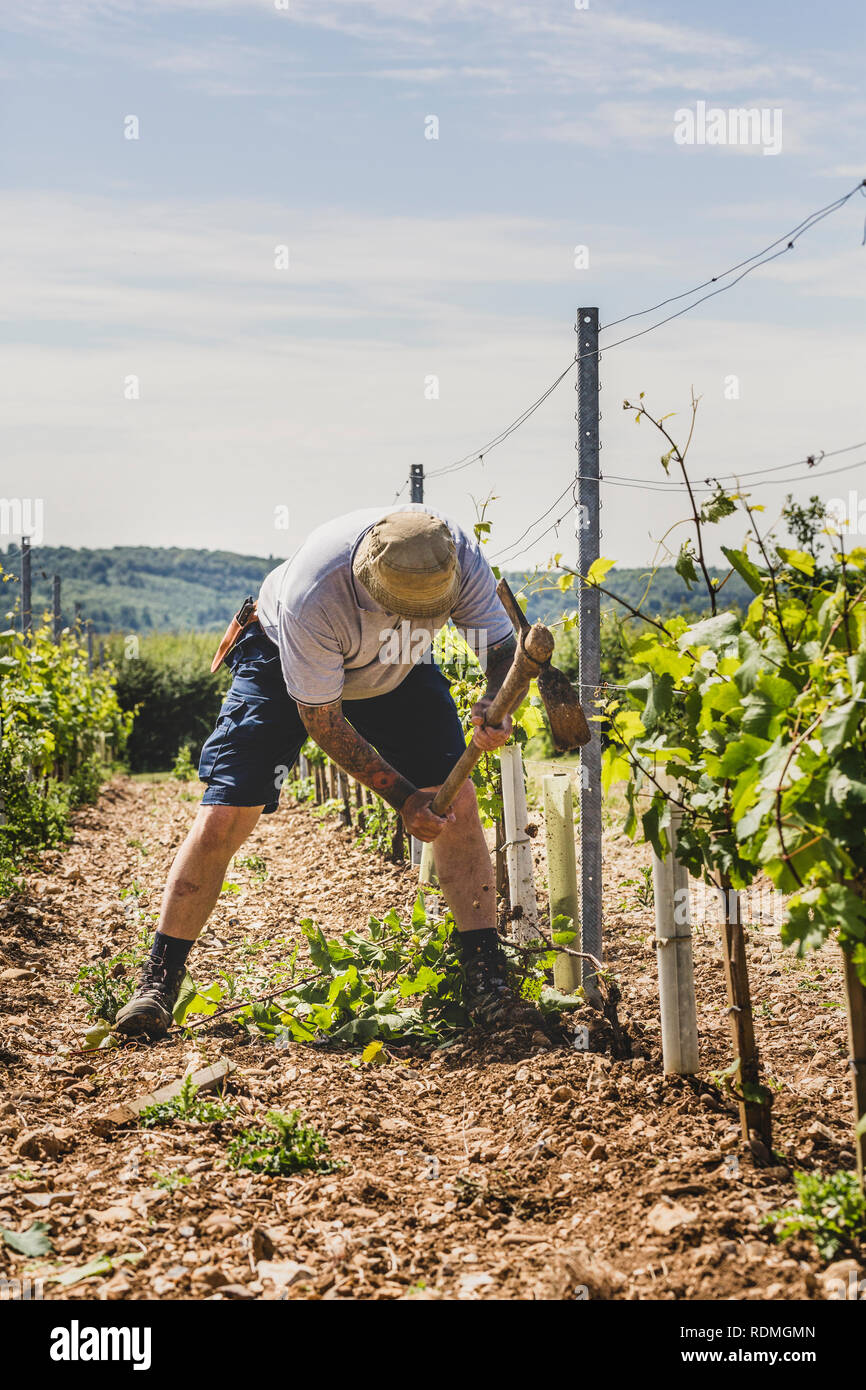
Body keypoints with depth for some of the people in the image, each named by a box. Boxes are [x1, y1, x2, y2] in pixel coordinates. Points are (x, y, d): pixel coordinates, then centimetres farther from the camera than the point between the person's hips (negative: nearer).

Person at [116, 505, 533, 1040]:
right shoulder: (312, 594, -42)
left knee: (455, 799, -14)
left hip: (398, 671, 4)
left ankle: (487, 976, -4)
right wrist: (402, 797, -30)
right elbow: (320, 718, -29)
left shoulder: (461, 556, -32)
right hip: (285, 661, -3)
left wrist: (497, 705, -41)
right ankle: (159, 981, 1)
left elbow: (503, 648, -17)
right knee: (224, 816, -14)